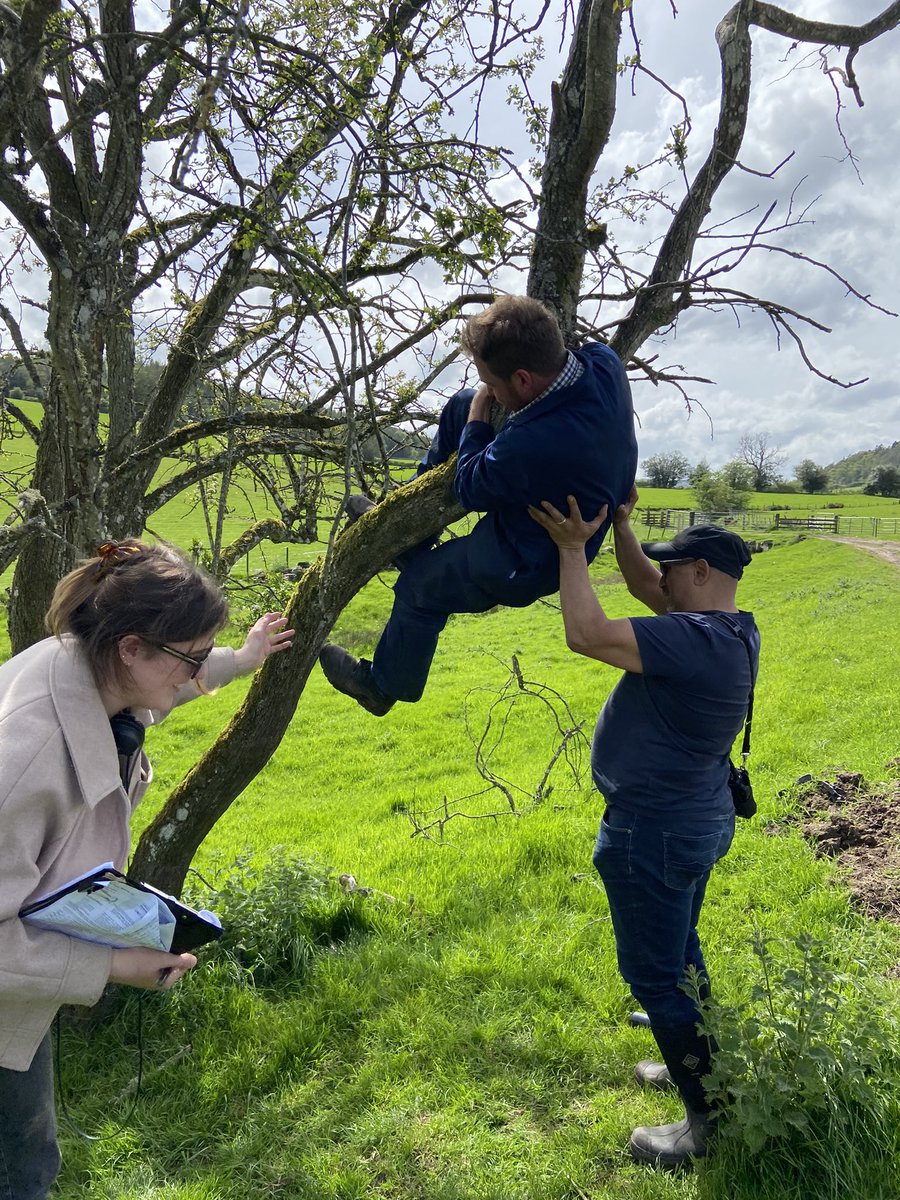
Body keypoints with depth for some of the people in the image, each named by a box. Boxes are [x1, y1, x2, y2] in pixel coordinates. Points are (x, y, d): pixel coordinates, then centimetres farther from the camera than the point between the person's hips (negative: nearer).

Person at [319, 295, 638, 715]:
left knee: (419, 585, 16)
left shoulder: (532, 446, -44)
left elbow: (470, 489, -20)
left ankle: (383, 686, 43)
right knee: (459, 405, 8)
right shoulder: (603, 361, -21)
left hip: (524, 567, -8)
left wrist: (477, 415, -9)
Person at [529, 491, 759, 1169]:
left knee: (655, 974, 5)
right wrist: (620, 525, 1)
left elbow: (586, 634, -34)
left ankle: (711, 1120, 20)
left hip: (655, 834, -10)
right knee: (680, 954, 26)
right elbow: (643, 586, 11)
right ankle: (704, 1065, 45)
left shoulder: (697, 640, -30)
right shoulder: (730, 629, 1)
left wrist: (572, 547, -24)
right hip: (697, 822, 10)